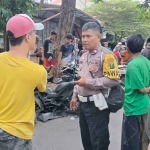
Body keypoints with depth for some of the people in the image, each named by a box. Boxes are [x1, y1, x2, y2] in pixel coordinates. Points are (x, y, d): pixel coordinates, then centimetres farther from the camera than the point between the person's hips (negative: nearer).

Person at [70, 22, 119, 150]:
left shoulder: (106, 55, -15)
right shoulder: (84, 56, 13)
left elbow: (113, 80, -24)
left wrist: (88, 82, -23)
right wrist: (75, 96, 18)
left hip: (97, 105, -9)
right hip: (83, 103, 9)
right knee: (86, 139, 22)